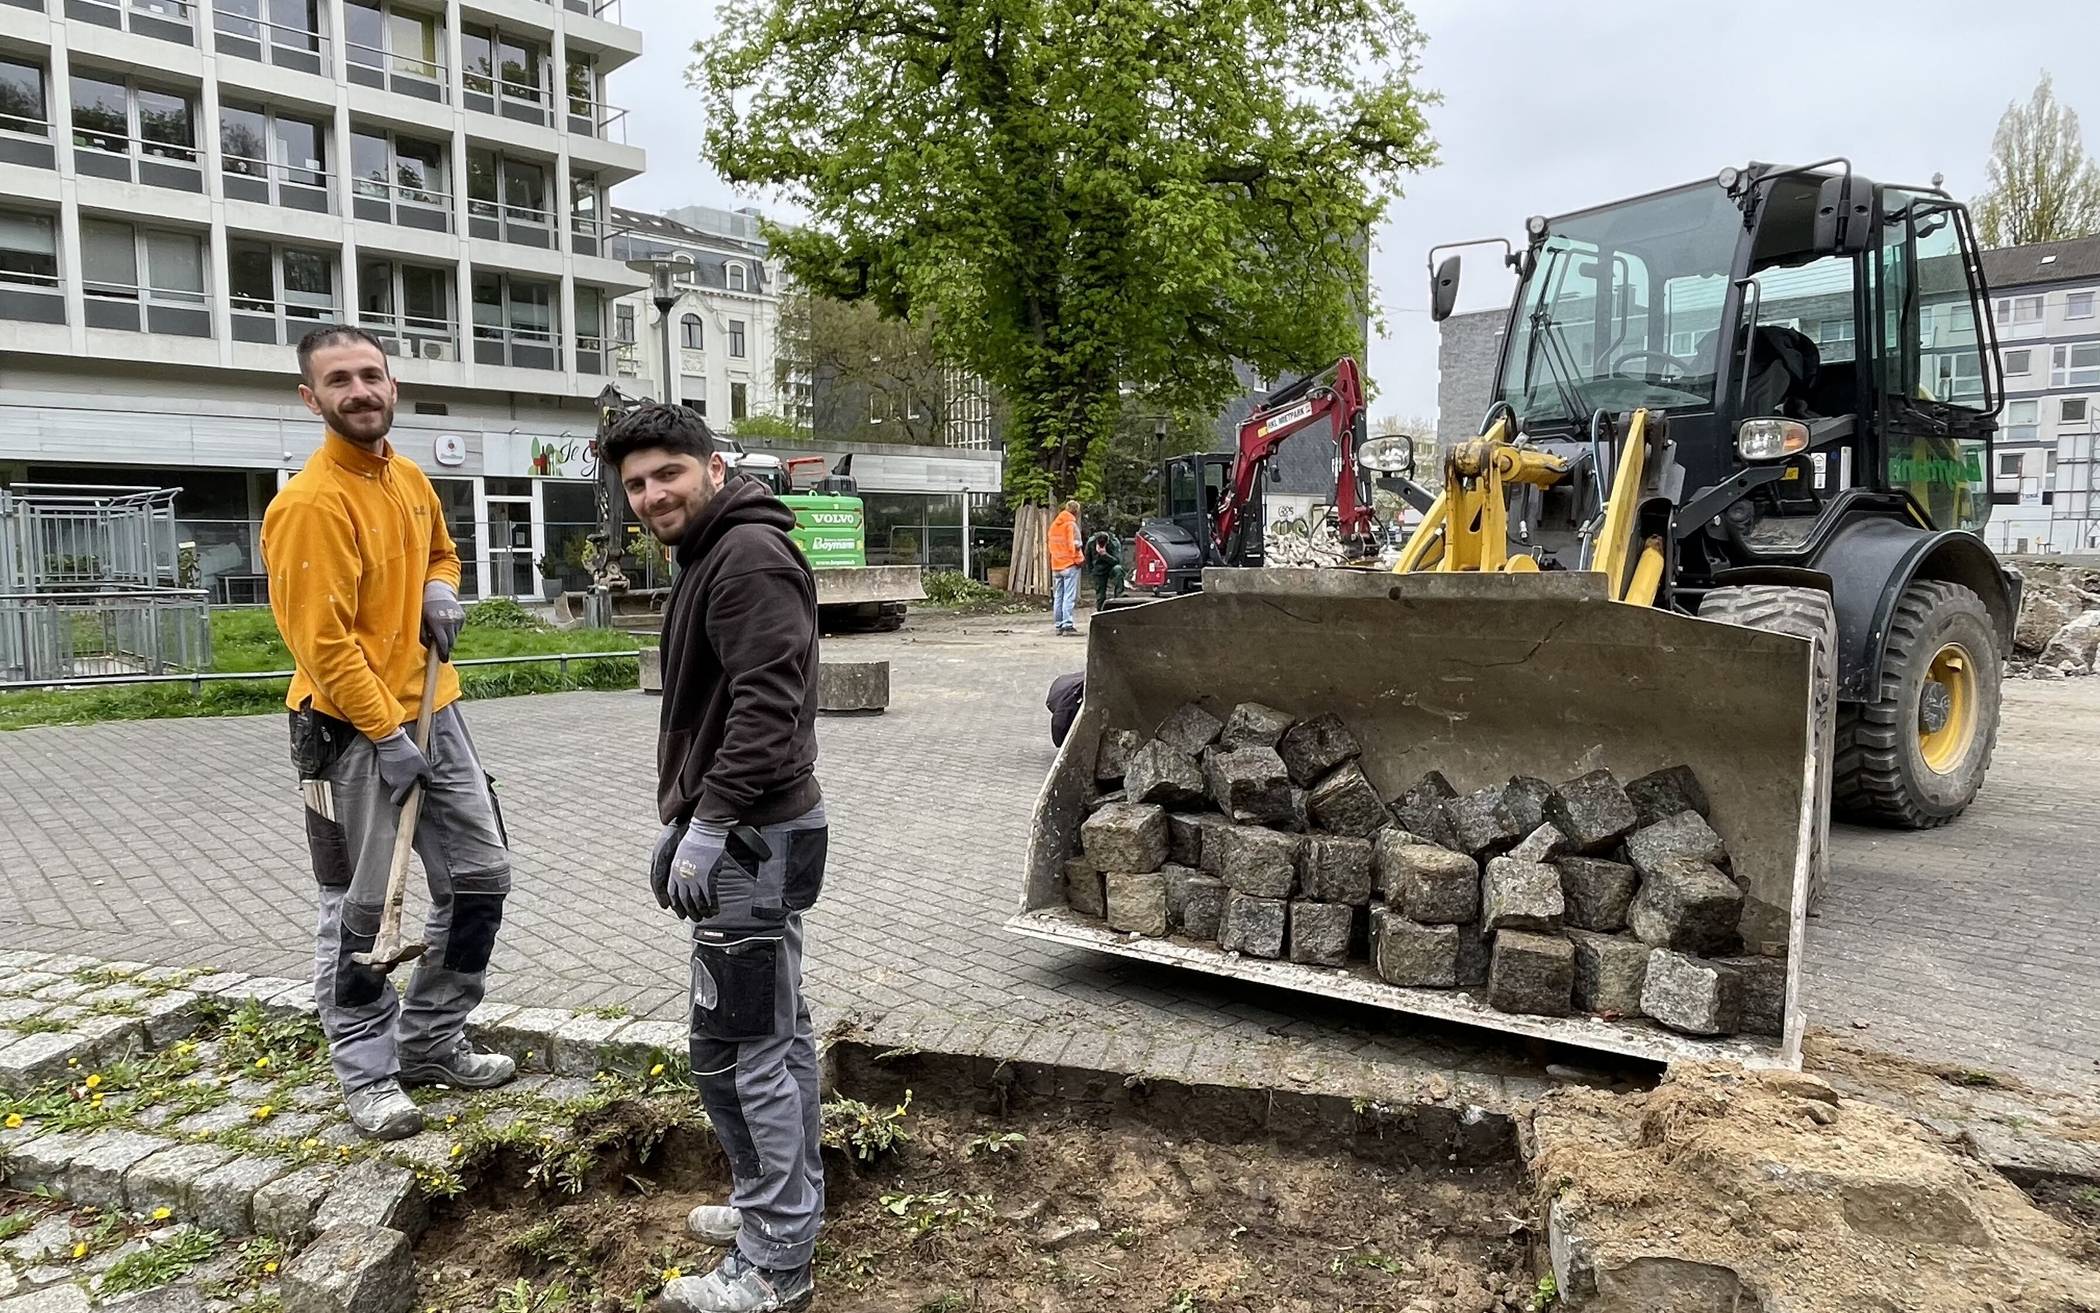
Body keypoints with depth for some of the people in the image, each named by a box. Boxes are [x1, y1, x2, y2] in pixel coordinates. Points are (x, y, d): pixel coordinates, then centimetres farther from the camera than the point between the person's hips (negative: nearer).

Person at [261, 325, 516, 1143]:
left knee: (480, 875, 12)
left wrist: (441, 592, 4)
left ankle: (431, 1042, 26)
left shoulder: (411, 479, 8)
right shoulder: (310, 504, -17)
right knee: (359, 914, 3)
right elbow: (323, 640, -20)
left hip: (432, 711, 8)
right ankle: (368, 1075, 17)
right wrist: (386, 736, -20)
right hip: (352, 731, -8)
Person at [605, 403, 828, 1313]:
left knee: (742, 1048, -4)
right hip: (745, 830, 11)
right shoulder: (712, 560, 19)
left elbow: (766, 707, -25)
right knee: (774, 1034, 18)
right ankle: (780, 1208, 31)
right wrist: (679, 821, 20)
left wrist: (707, 826, -23)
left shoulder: (749, 555, -15)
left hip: (750, 838, -11)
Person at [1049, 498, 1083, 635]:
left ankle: (1059, 625, 10)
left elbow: (1051, 545, 15)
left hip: (1056, 565, 7)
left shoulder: (1054, 524, 13)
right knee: (1069, 597, -8)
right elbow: (1072, 545, -15)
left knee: (1058, 597, 9)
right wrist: (1077, 559, -5)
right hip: (1070, 564, -7)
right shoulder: (1071, 524, -10)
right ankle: (1067, 624, -13)